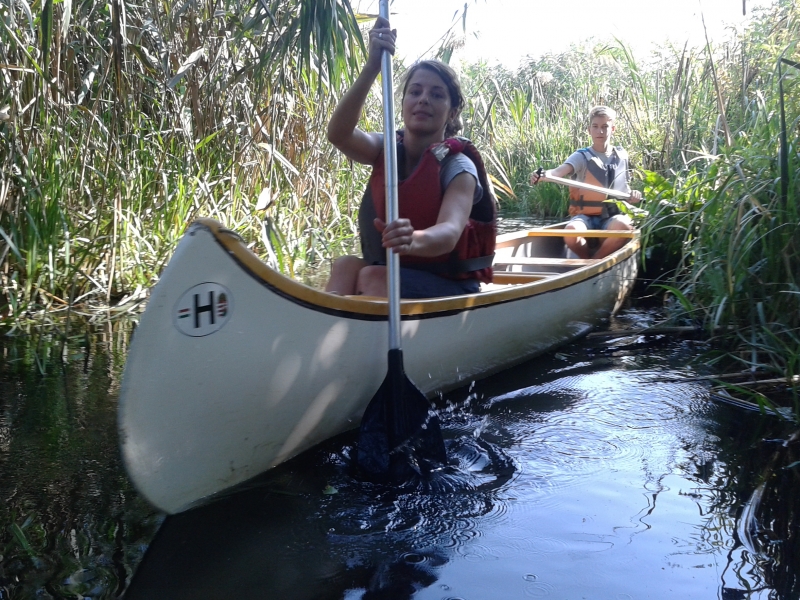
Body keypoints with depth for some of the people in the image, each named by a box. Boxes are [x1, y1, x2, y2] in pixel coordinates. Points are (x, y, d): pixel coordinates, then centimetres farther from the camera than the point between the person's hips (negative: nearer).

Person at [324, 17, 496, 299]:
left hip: (449, 287, -4)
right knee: (344, 265, -24)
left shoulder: (458, 168, -13)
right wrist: (371, 68, -35)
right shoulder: (387, 150, 1)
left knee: (371, 276, -29)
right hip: (388, 274, 5)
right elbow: (338, 134, -21)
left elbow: (449, 233, -33)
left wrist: (413, 240, -57)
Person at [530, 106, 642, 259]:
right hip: (585, 216, -2)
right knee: (571, 231, -36)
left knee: (623, 225, -35)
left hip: (612, 217, 2)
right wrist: (543, 175, -45)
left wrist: (632, 195, 1)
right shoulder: (582, 156, -2)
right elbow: (560, 171, -23)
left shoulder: (622, 156, 10)